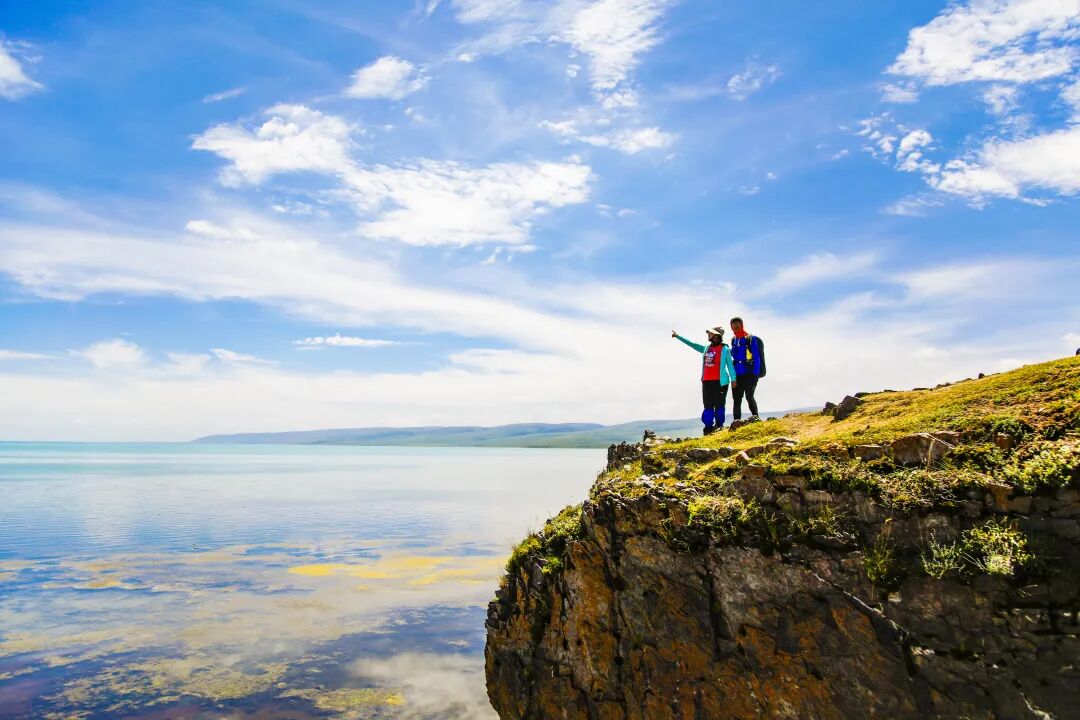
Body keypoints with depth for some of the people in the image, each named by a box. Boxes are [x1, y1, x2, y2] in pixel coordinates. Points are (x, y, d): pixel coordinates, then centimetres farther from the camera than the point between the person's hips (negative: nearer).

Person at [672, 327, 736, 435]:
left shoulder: (725, 349, -1)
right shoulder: (706, 348, 15)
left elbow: (730, 365, -2)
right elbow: (691, 344, 21)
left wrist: (733, 378, -10)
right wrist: (678, 336, 22)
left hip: (720, 381, -5)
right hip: (706, 381, 6)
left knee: (719, 405, -2)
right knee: (708, 405, 4)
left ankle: (719, 425, 6)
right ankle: (708, 427, 7)